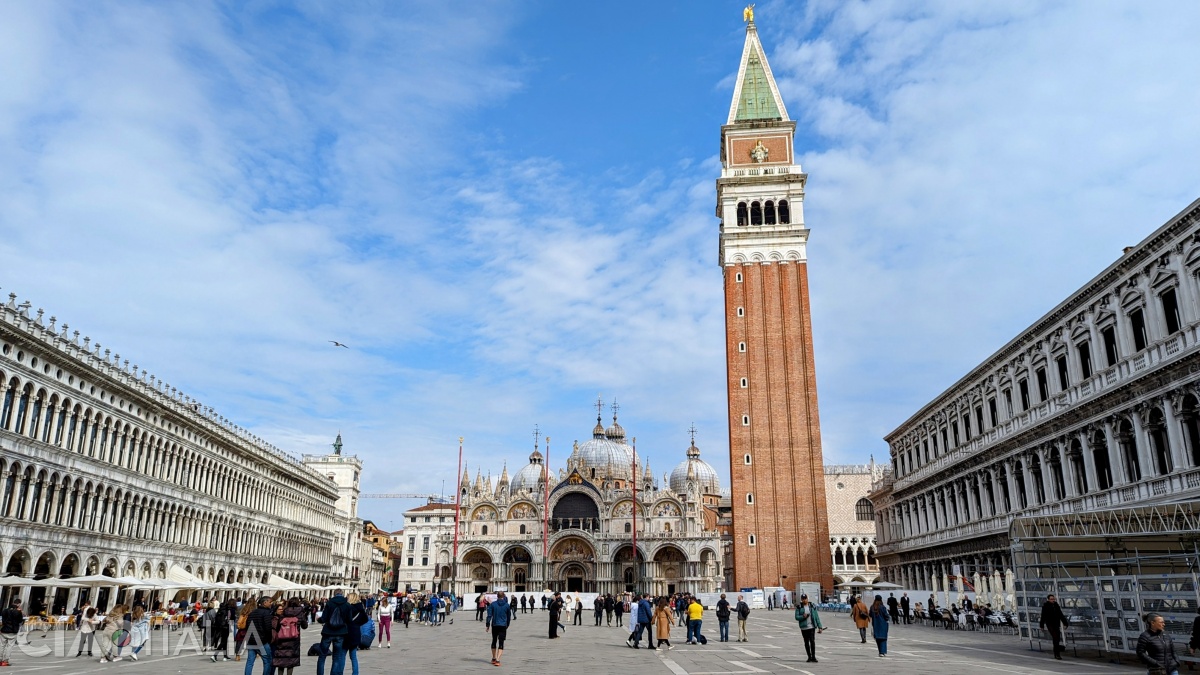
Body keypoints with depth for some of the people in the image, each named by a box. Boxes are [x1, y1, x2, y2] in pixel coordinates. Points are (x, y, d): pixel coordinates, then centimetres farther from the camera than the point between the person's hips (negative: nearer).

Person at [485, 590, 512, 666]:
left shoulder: (492, 604, -3)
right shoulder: (507, 605, 0)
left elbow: (489, 615, -5)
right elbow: (509, 617, 8)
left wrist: (487, 625, 2)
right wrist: (507, 626, 20)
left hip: (494, 625, 1)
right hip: (503, 626, -1)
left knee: (494, 641, 18)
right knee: (501, 643, 0)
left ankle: (494, 658, 27)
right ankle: (497, 660, -14)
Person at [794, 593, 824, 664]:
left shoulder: (812, 606, 3)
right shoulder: (799, 607, 2)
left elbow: (817, 617, 5)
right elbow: (796, 617, -3)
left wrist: (820, 627, 2)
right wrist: (803, 616, -22)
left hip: (812, 626, -1)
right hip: (804, 627, 1)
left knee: (812, 641, -13)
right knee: (806, 642, 9)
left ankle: (813, 657, -10)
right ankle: (809, 657, 20)